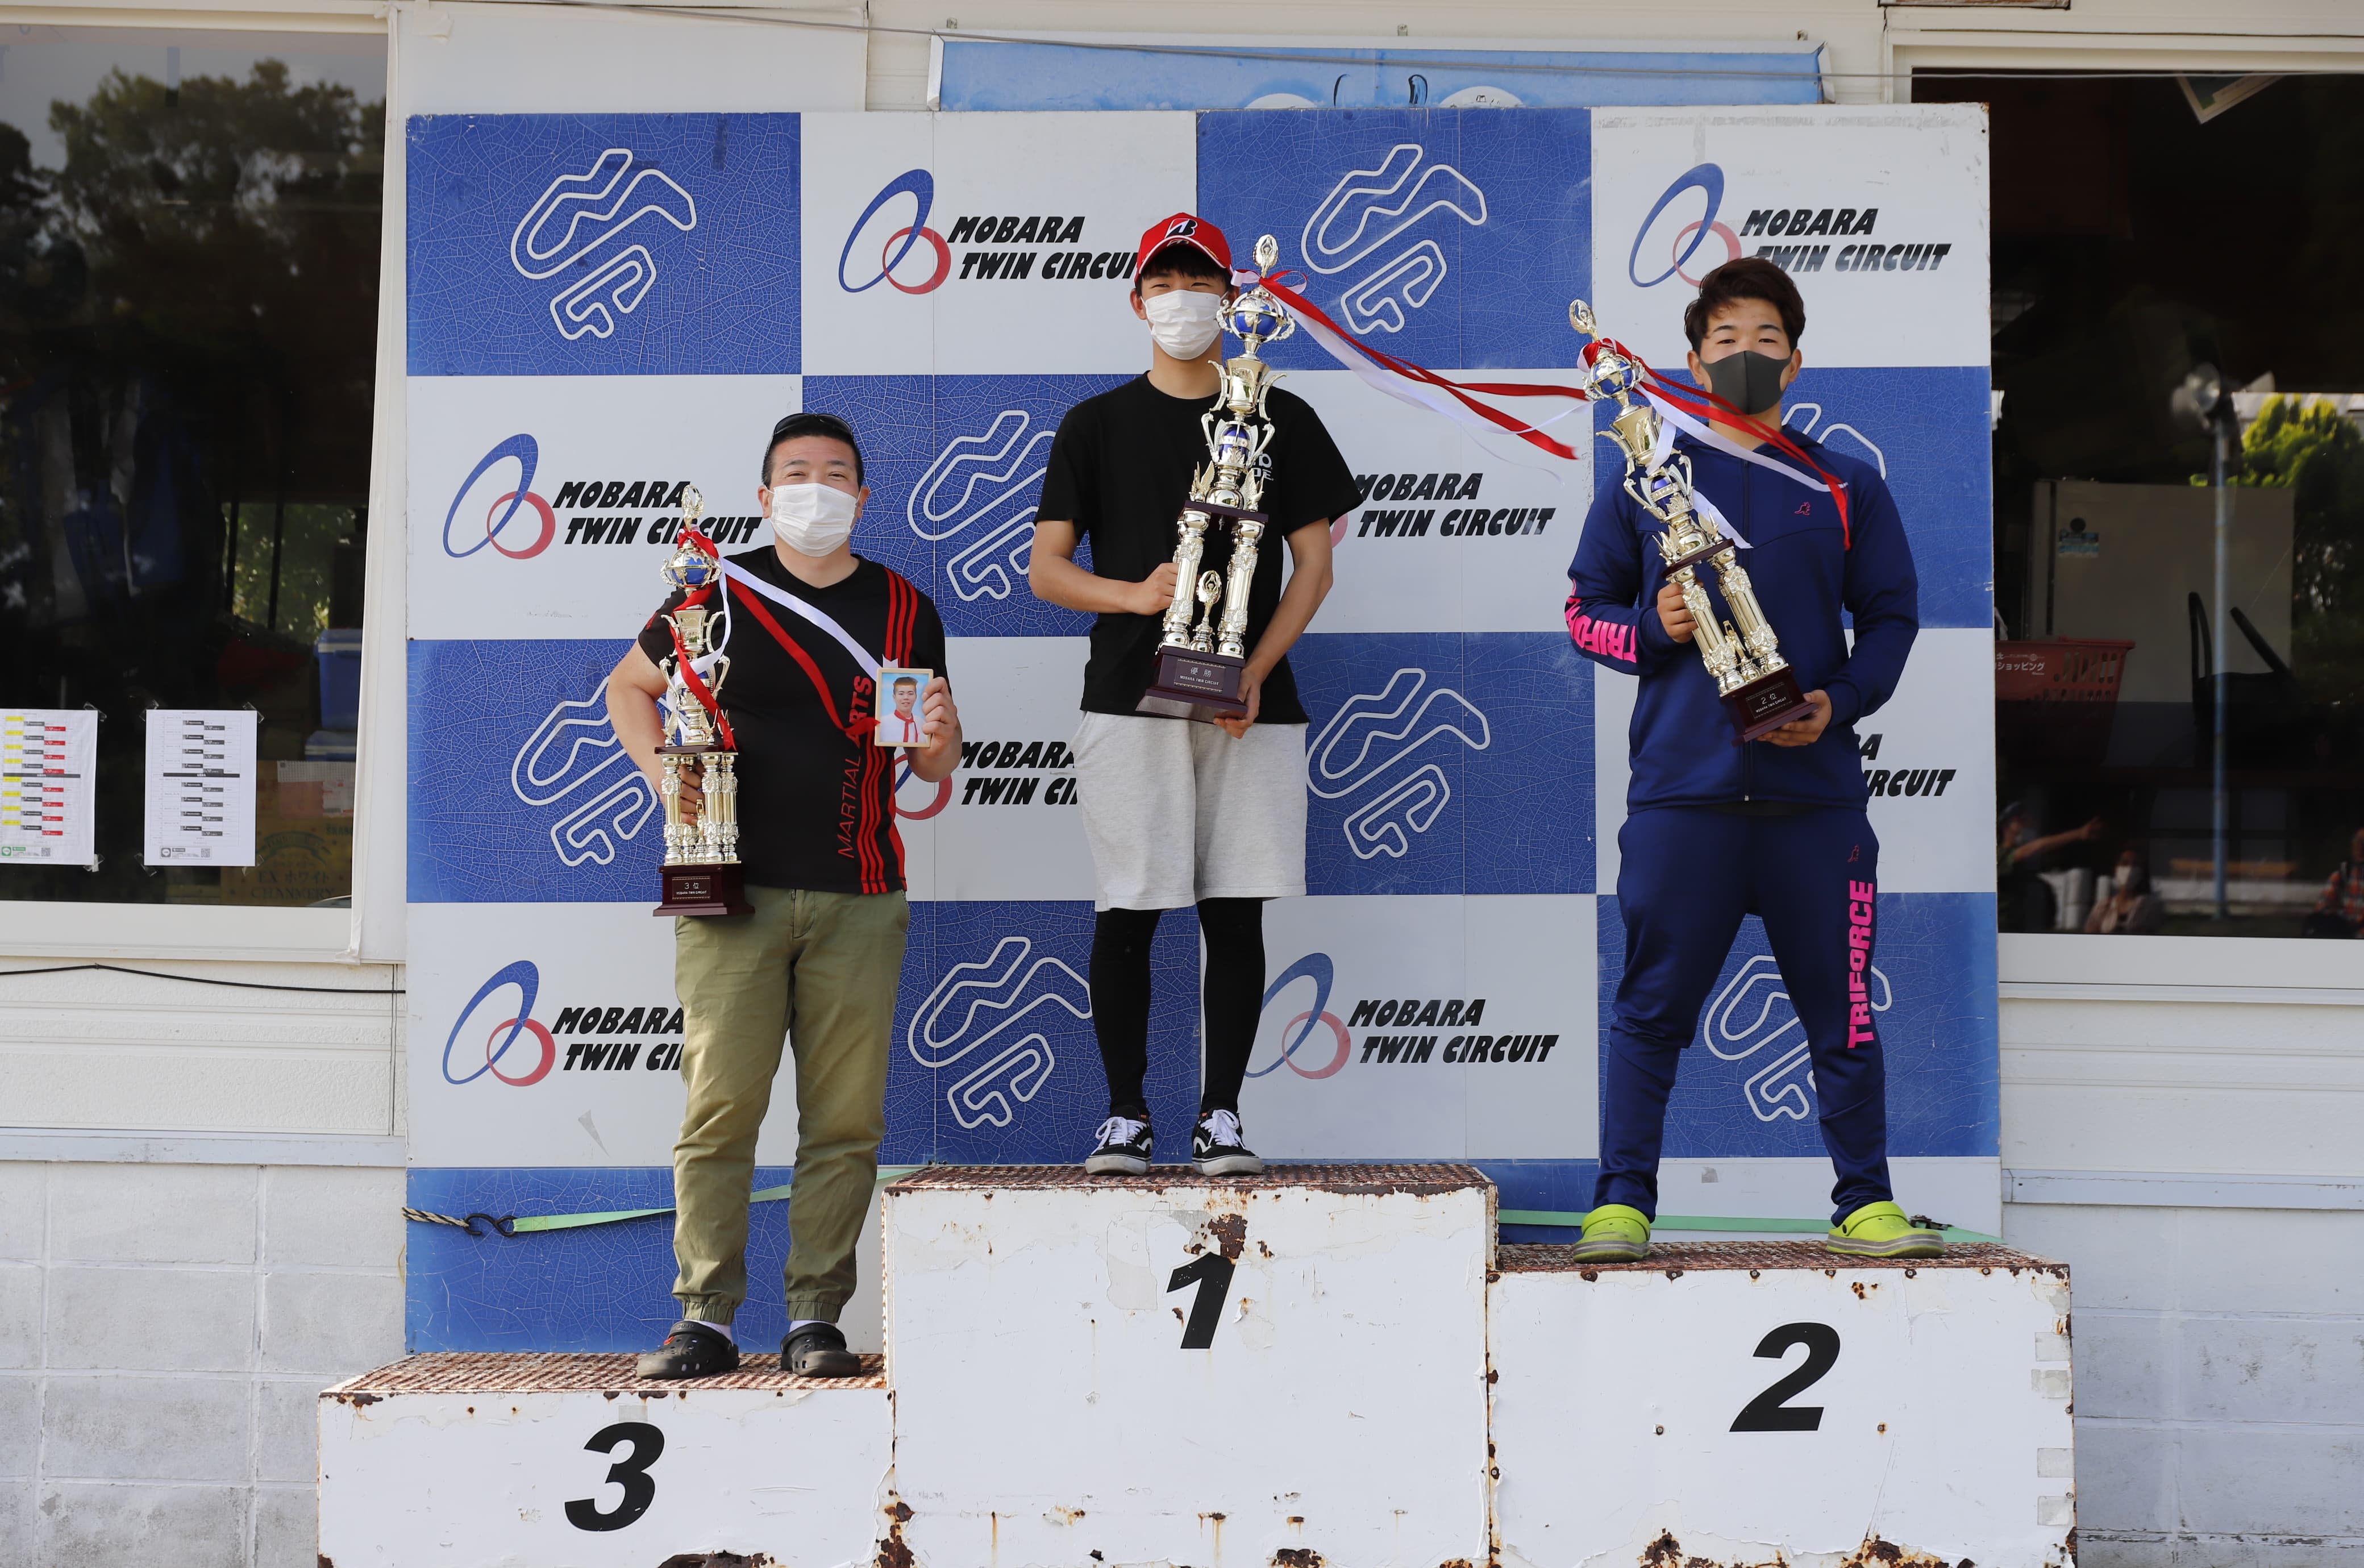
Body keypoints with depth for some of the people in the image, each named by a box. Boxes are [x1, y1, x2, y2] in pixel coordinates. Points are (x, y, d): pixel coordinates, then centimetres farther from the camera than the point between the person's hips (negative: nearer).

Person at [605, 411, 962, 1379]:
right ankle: (705, 1318, 1)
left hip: (859, 901, 2)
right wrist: (660, 763, 2)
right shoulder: (718, 594, 7)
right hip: (733, 890, -1)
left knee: (845, 1117, 0)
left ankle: (816, 1319, 7)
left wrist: (938, 737, -8)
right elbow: (628, 687, 20)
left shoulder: (904, 611, 12)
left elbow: (935, 768, 15)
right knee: (720, 1106, -5)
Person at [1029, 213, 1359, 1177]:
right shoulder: (1096, 426, 9)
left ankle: (1221, 1114, 9)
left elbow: (1313, 566, 7)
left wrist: (1255, 675, -7)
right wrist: (1139, 595, -14)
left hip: (1249, 703, 1)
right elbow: (1047, 572, 6)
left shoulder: (1281, 420, 10)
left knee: (1236, 910, 1)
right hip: (1128, 698, 0)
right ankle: (1126, 1115, 8)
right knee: (1127, 911, -2)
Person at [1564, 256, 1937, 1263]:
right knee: (1651, 1007, -1)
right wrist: (1653, 631, -8)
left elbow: (1891, 615, 12)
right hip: (1681, 791, -1)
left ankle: (1866, 1204, 15)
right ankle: (1622, 1204, 5)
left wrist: (1840, 702, -5)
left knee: (1841, 1010, 5)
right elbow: (1586, 608, 12)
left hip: (1814, 792, 1)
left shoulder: (1847, 489, 12)